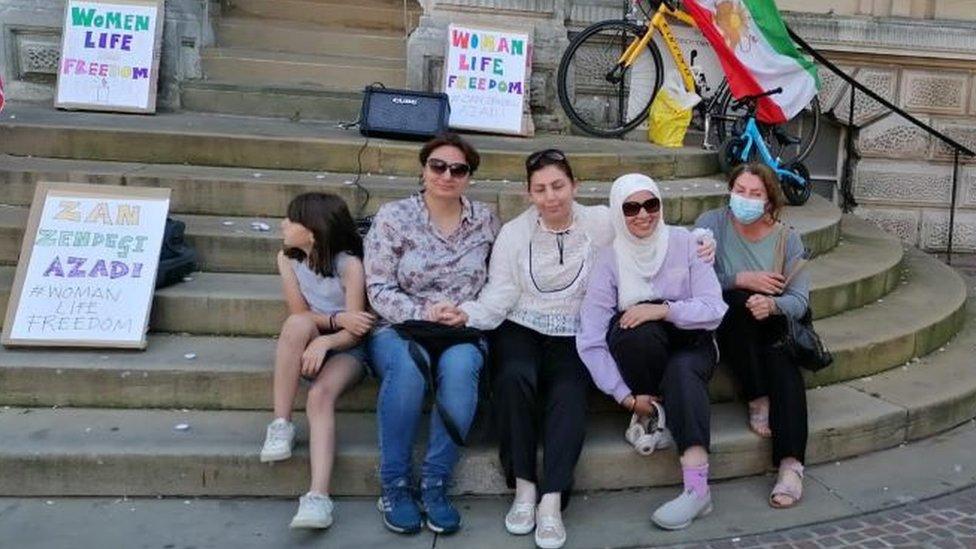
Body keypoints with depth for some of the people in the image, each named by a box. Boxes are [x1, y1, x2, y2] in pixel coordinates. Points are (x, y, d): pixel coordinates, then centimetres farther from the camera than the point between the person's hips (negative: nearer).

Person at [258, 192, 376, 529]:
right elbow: (299, 314, -4)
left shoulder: (349, 264, -15)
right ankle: (281, 424, -24)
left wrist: (325, 341, -37)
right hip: (307, 346, 3)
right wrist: (337, 318, -20)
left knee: (321, 395, -32)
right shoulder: (287, 259, -3)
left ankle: (318, 497, -41)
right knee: (297, 324, -33)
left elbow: (354, 332, -17)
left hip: (346, 349, -3)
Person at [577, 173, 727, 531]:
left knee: (682, 371, -35)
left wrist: (663, 310, -27)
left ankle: (697, 486, -40)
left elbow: (714, 310, -10)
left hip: (690, 345, 0)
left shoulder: (684, 243, -5)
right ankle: (650, 413, -12)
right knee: (636, 327, -33)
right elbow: (591, 339, -16)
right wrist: (627, 398, -22)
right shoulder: (609, 261, -9)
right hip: (638, 349, 0)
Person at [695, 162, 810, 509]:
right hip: (725, 325, -2)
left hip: (771, 327, 2)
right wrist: (742, 280, -19)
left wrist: (772, 304, -25)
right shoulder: (711, 224, -1)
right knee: (739, 301, -34)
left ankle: (791, 464, -37)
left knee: (784, 365, -29)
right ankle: (757, 401, -24)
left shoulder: (786, 238, 4)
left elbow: (800, 300, -4)